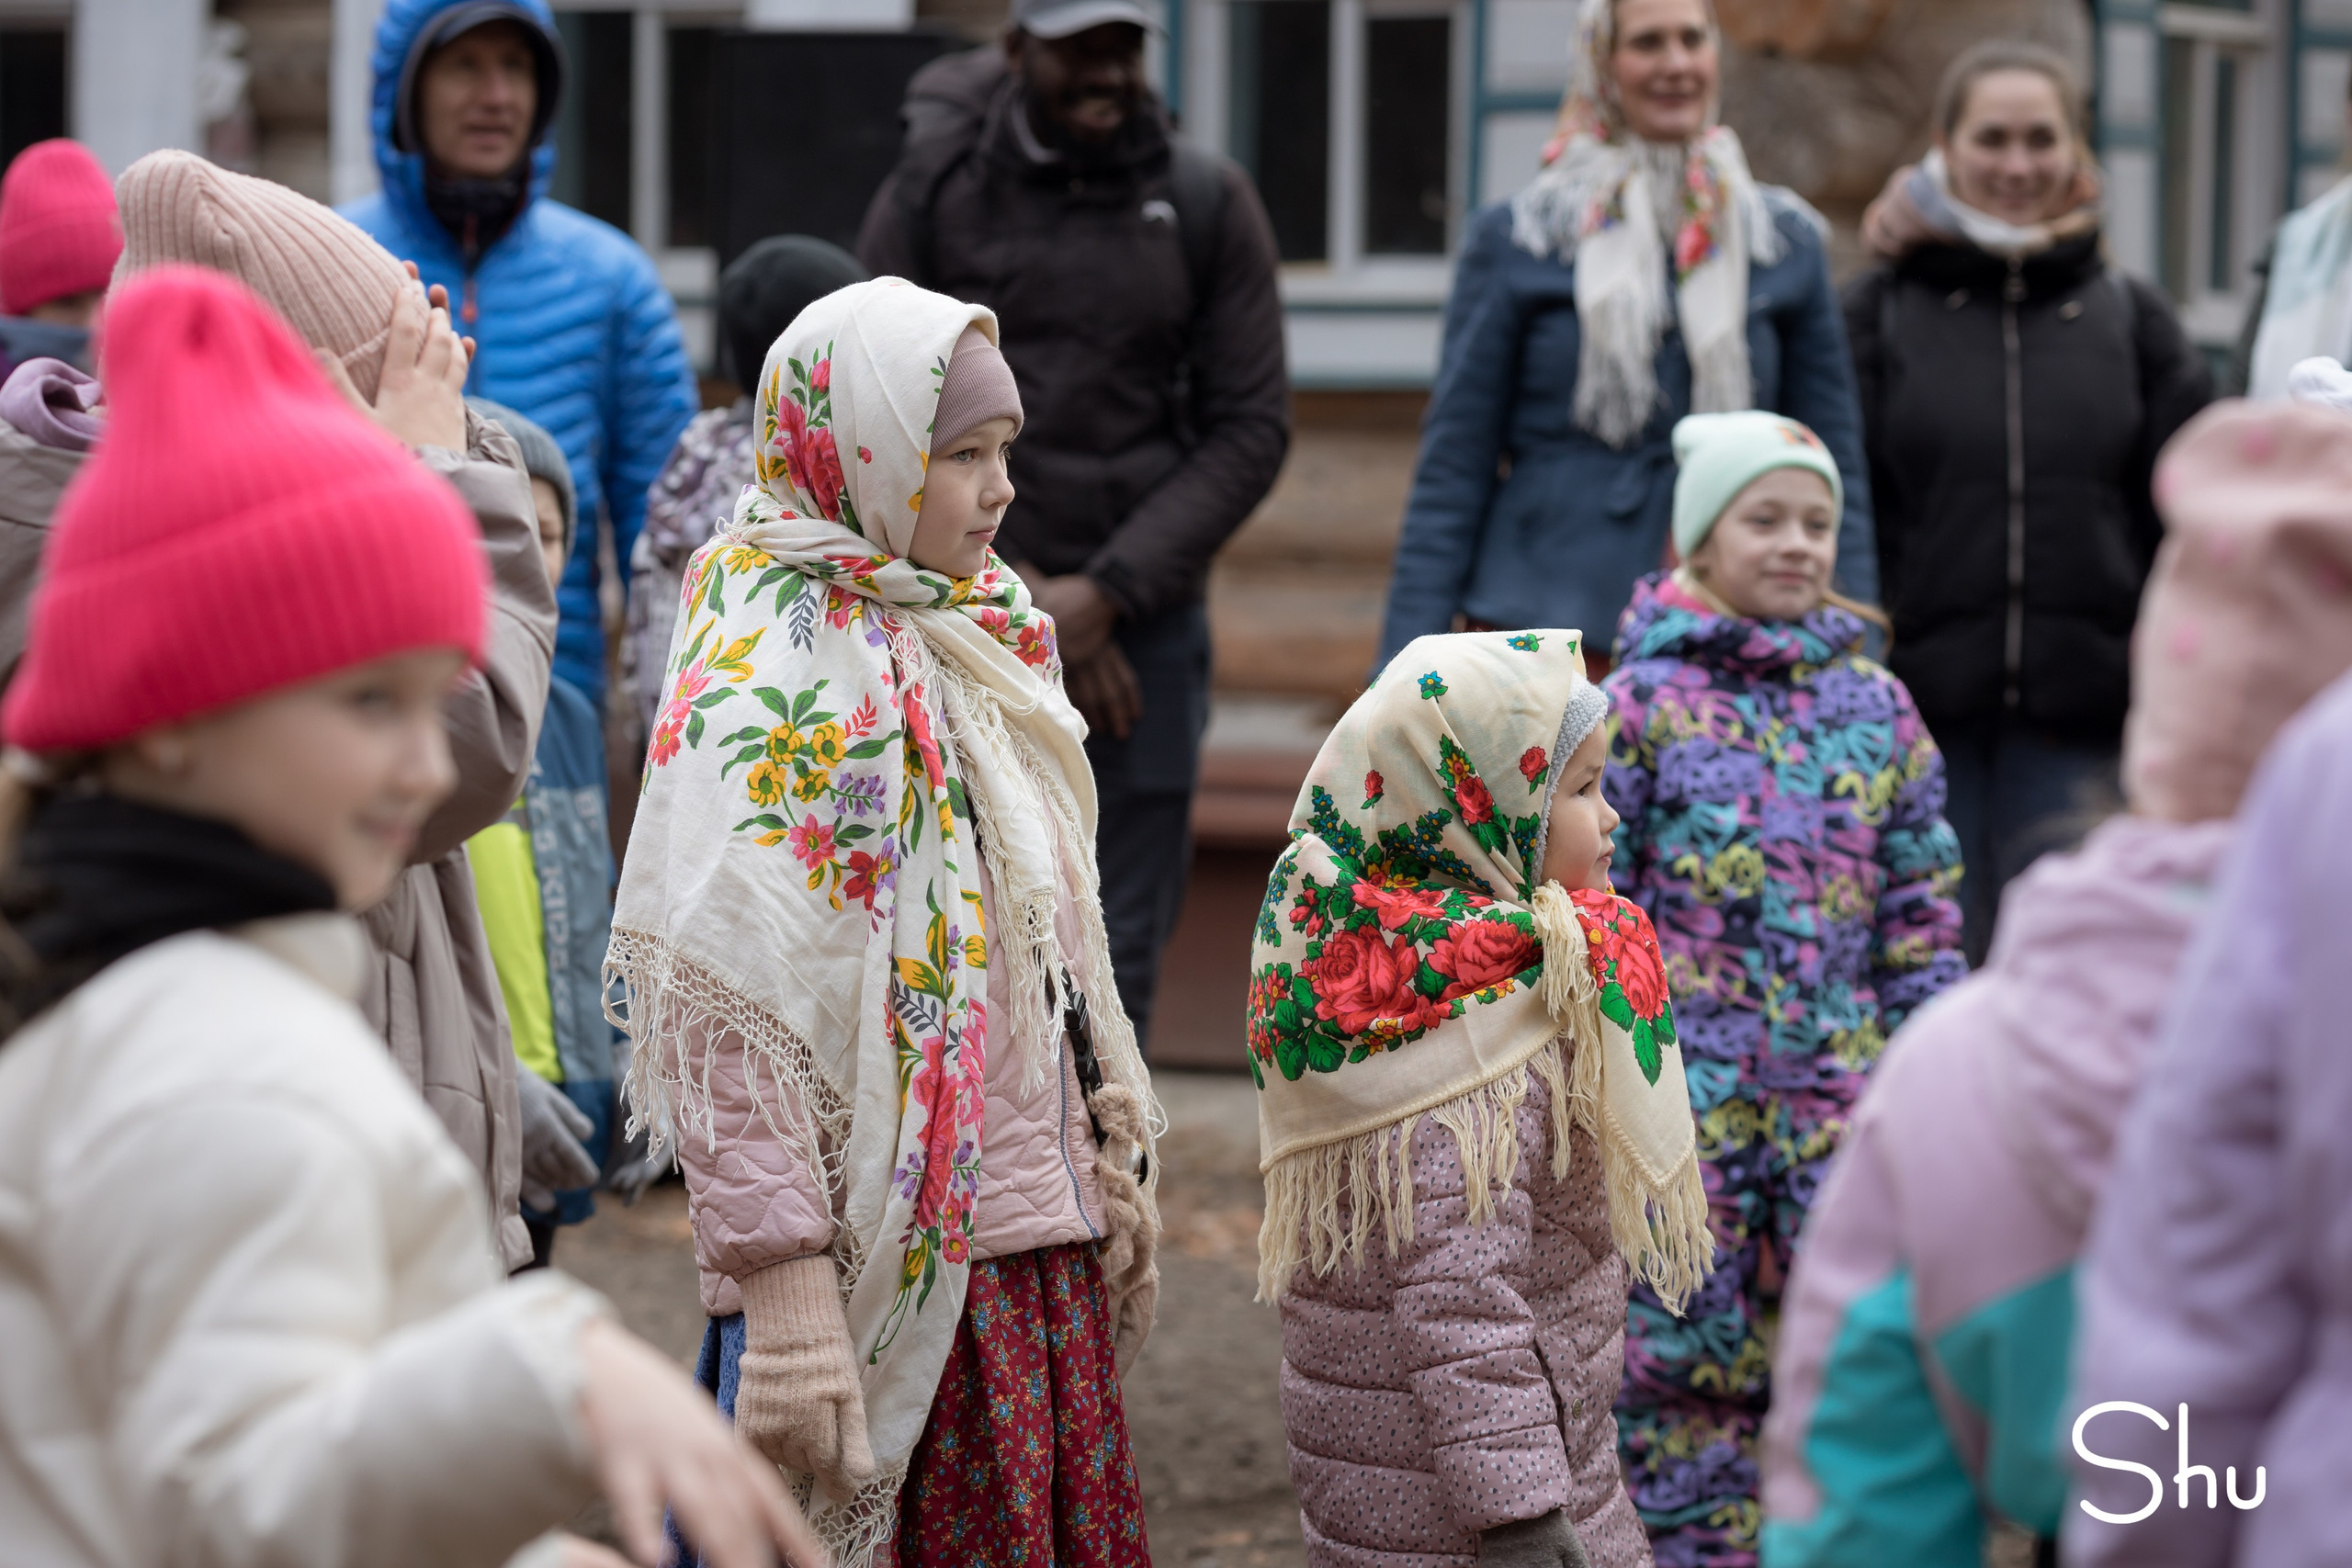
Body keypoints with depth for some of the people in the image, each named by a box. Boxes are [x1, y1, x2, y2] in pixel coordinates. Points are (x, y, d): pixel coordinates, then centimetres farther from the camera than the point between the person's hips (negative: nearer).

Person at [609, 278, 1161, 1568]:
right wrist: (786, 1289, -24)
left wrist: (1111, 1148, 17)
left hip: (1042, 1236, 8)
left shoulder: (978, 631, 12)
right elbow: (718, 1008, -20)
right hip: (892, 1264, -8)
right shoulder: (764, 683, -14)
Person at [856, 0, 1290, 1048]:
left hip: (1143, 628, 1)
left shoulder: (1209, 205, 4)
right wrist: (1011, 592, -8)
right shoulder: (933, 191, 1)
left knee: (1117, 953, 2)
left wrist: (1105, 593, -8)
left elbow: (1251, 428, 2)